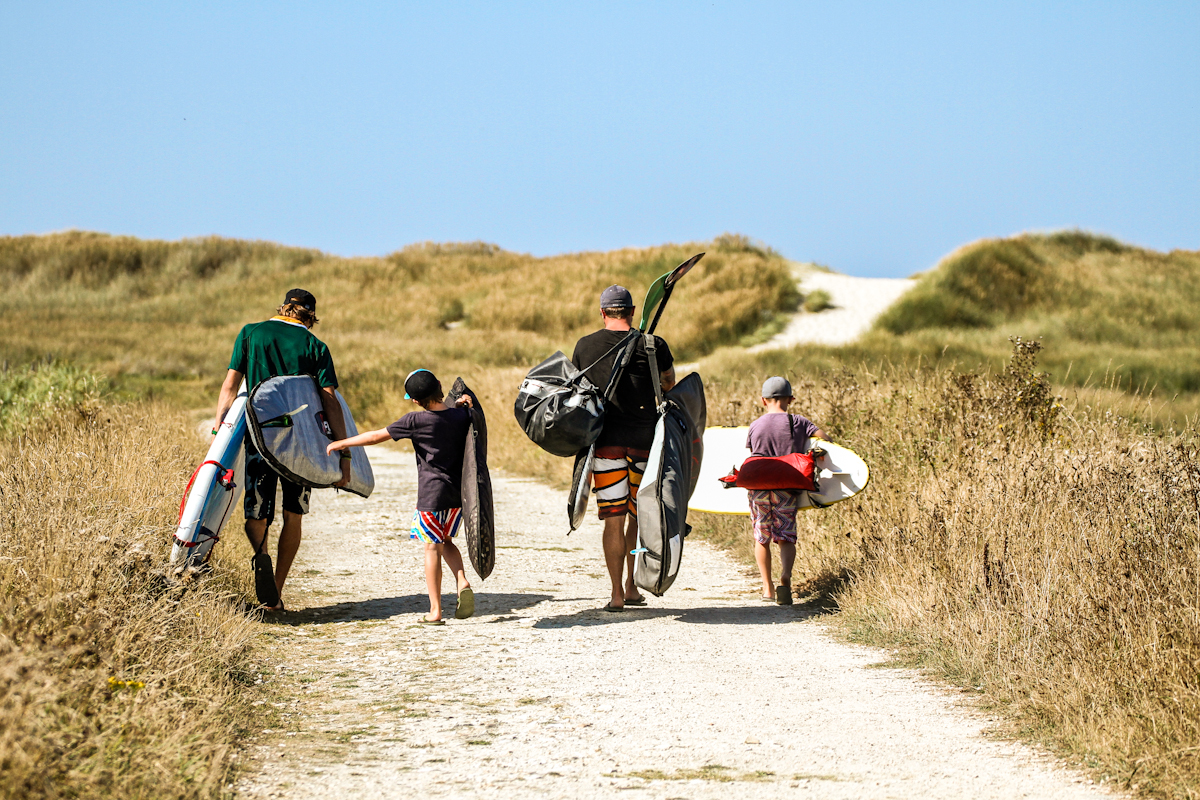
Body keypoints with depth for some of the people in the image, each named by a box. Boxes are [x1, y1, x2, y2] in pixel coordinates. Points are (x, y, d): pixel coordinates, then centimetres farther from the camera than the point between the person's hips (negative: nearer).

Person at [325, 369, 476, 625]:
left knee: (432, 547, 1)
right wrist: (464, 403, 7)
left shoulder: (416, 421, -13)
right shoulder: (462, 414, -1)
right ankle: (462, 582, -3)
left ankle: (435, 611, 1)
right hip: (458, 494, 5)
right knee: (446, 541, 21)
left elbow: (377, 436, -7)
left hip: (432, 495, -5)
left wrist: (341, 443, 2)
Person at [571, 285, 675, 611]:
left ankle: (616, 594, -1)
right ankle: (631, 586, 15)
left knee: (613, 519, 1)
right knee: (638, 514, 15)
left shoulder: (585, 346, 3)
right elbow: (670, 385, 17)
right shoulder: (653, 345, 1)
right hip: (645, 438, 0)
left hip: (606, 440, 0)